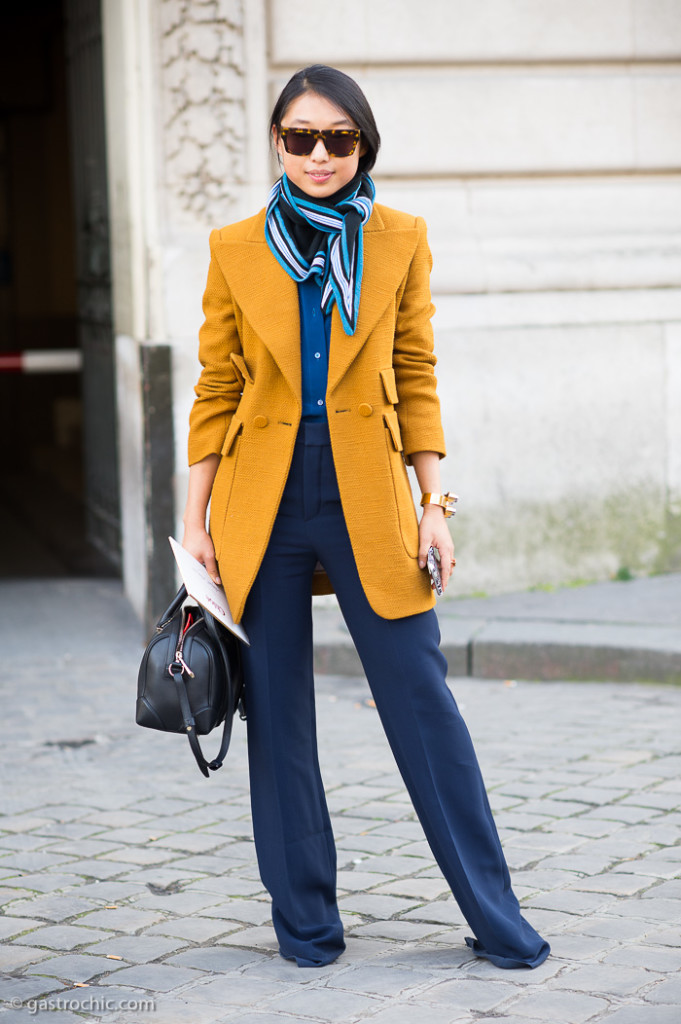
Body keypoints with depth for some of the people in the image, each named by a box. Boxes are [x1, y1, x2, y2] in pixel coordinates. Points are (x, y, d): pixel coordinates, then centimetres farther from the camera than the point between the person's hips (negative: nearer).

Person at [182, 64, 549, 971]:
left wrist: (435, 503, -1)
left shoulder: (400, 242, 4)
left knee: (424, 700, -2)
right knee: (277, 711, 5)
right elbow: (217, 391, 5)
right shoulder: (237, 250, 3)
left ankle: (496, 918, 7)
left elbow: (415, 379, 6)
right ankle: (305, 917, 19)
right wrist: (195, 520, 1)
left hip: (367, 494, 0)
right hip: (262, 499, 1)